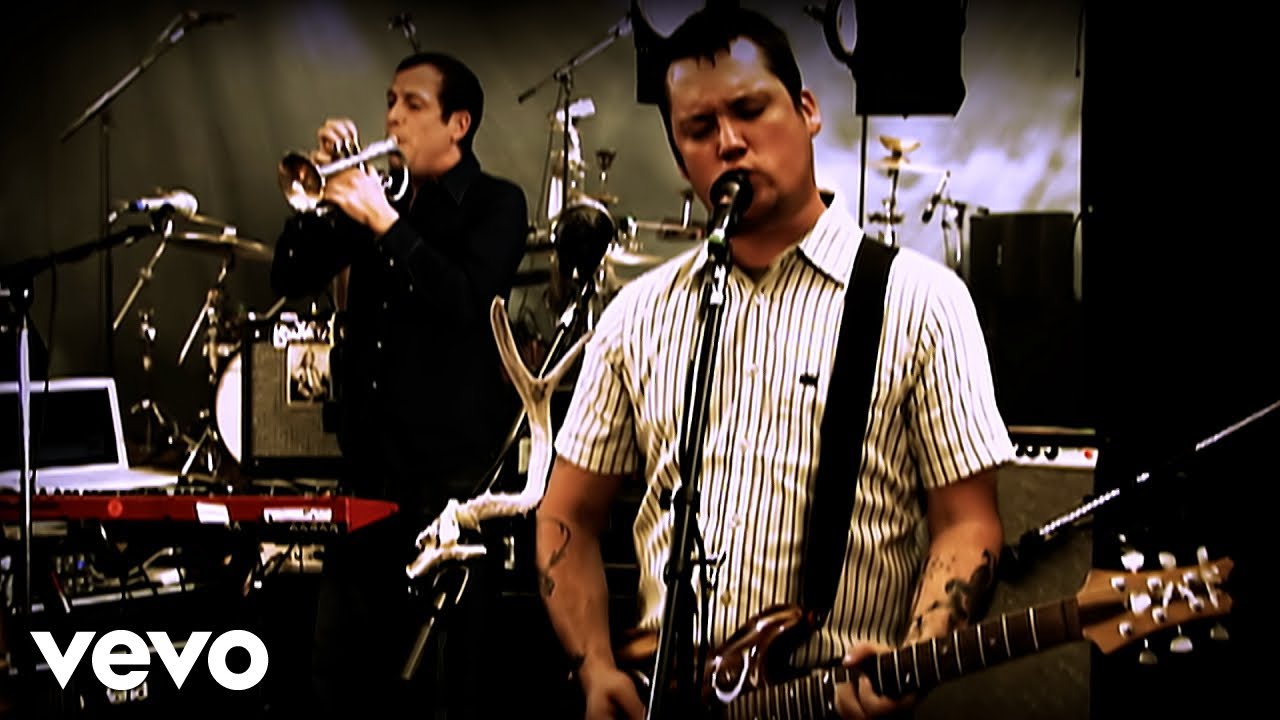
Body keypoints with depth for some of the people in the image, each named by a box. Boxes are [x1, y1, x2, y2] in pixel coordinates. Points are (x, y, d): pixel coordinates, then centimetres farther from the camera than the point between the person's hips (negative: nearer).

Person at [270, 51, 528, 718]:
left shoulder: (496, 204, -1)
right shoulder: (373, 193, 14)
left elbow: (467, 299, -18)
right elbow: (291, 279, 10)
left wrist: (384, 220, -19)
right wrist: (322, 196, -3)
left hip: (451, 464, -5)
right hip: (370, 456, 5)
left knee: (433, 665, -2)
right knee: (341, 661, 8)